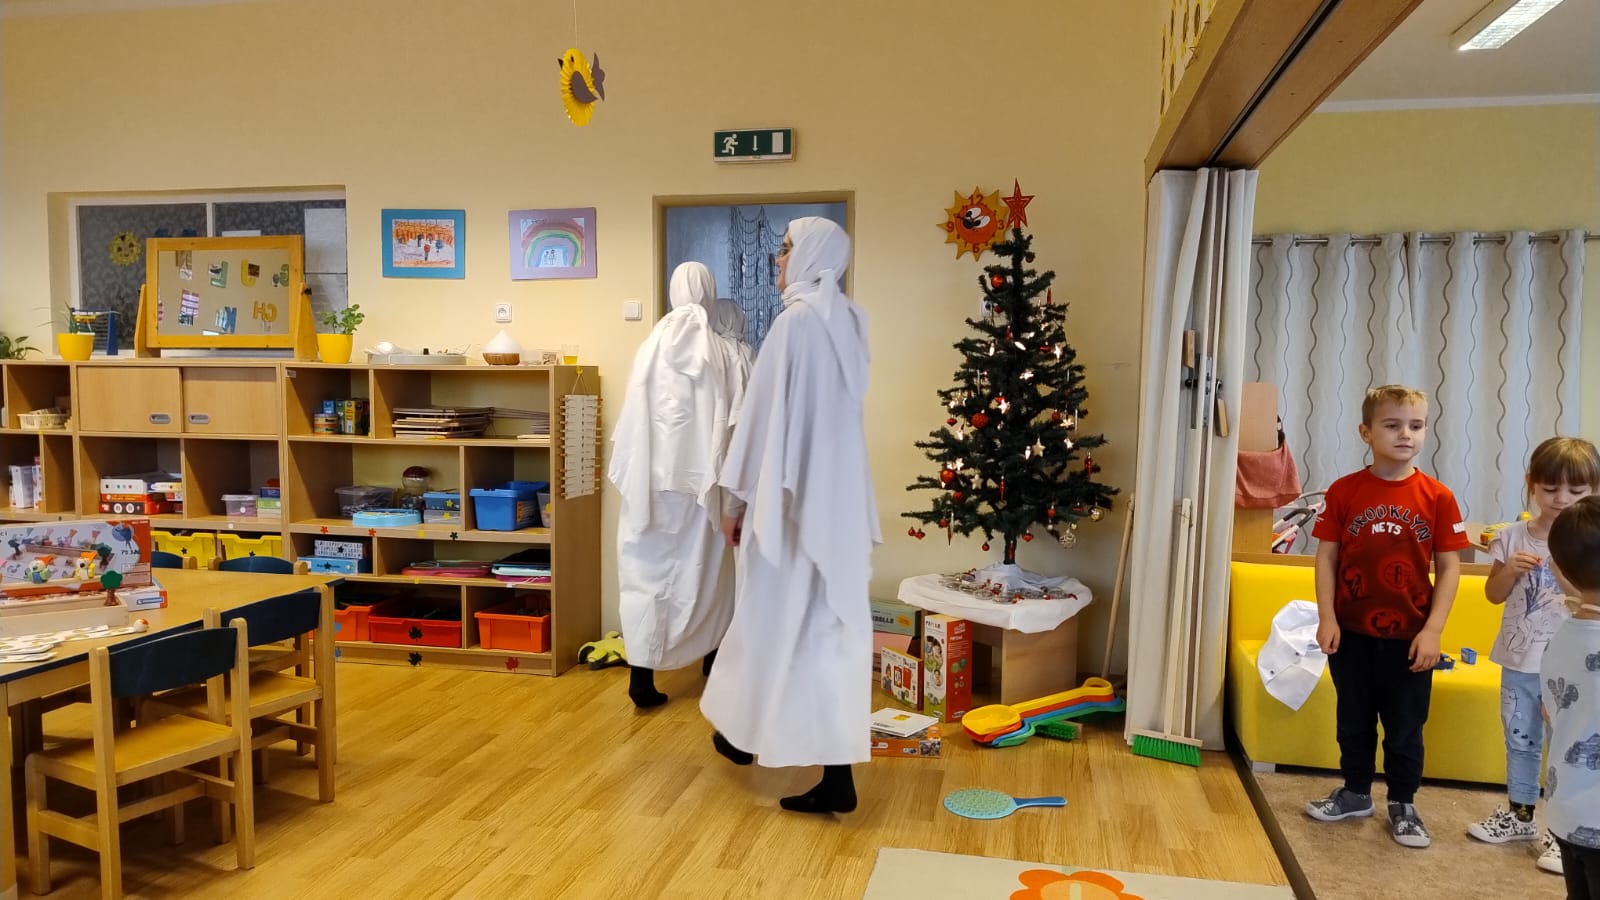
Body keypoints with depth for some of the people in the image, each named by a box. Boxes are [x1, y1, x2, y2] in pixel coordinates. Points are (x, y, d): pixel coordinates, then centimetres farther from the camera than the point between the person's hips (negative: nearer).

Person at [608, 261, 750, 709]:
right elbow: (740, 424, -4)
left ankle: (642, 675, -5)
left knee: (648, 574, 3)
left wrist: (626, 473, 8)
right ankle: (712, 656, 32)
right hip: (707, 482, 1)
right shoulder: (729, 355, -5)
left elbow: (631, 422, -3)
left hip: (655, 480, -1)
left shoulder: (651, 348, -5)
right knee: (708, 571, 17)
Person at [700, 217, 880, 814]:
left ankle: (747, 733, 30)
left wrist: (738, 499, -7)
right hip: (840, 496, 7)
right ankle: (836, 774, 12)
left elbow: (765, 417, -14)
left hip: (794, 496, -7)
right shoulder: (849, 321, 11)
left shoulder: (796, 322, -13)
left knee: (777, 620, 9)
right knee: (831, 627, 8)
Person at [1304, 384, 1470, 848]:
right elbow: (1327, 556, -2)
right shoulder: (1344, 491, -5)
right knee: (1353, 721, 17)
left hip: (1408, 637, -1)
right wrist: (1326, 618, -8)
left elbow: (1449, 567, -3)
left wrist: (1432, 629, -9)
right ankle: (1356, 793, 34)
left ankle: (1403, 805, 30)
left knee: (1405, 728, 12)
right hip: (1352, 632, 1)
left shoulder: (1437, 497, -6)